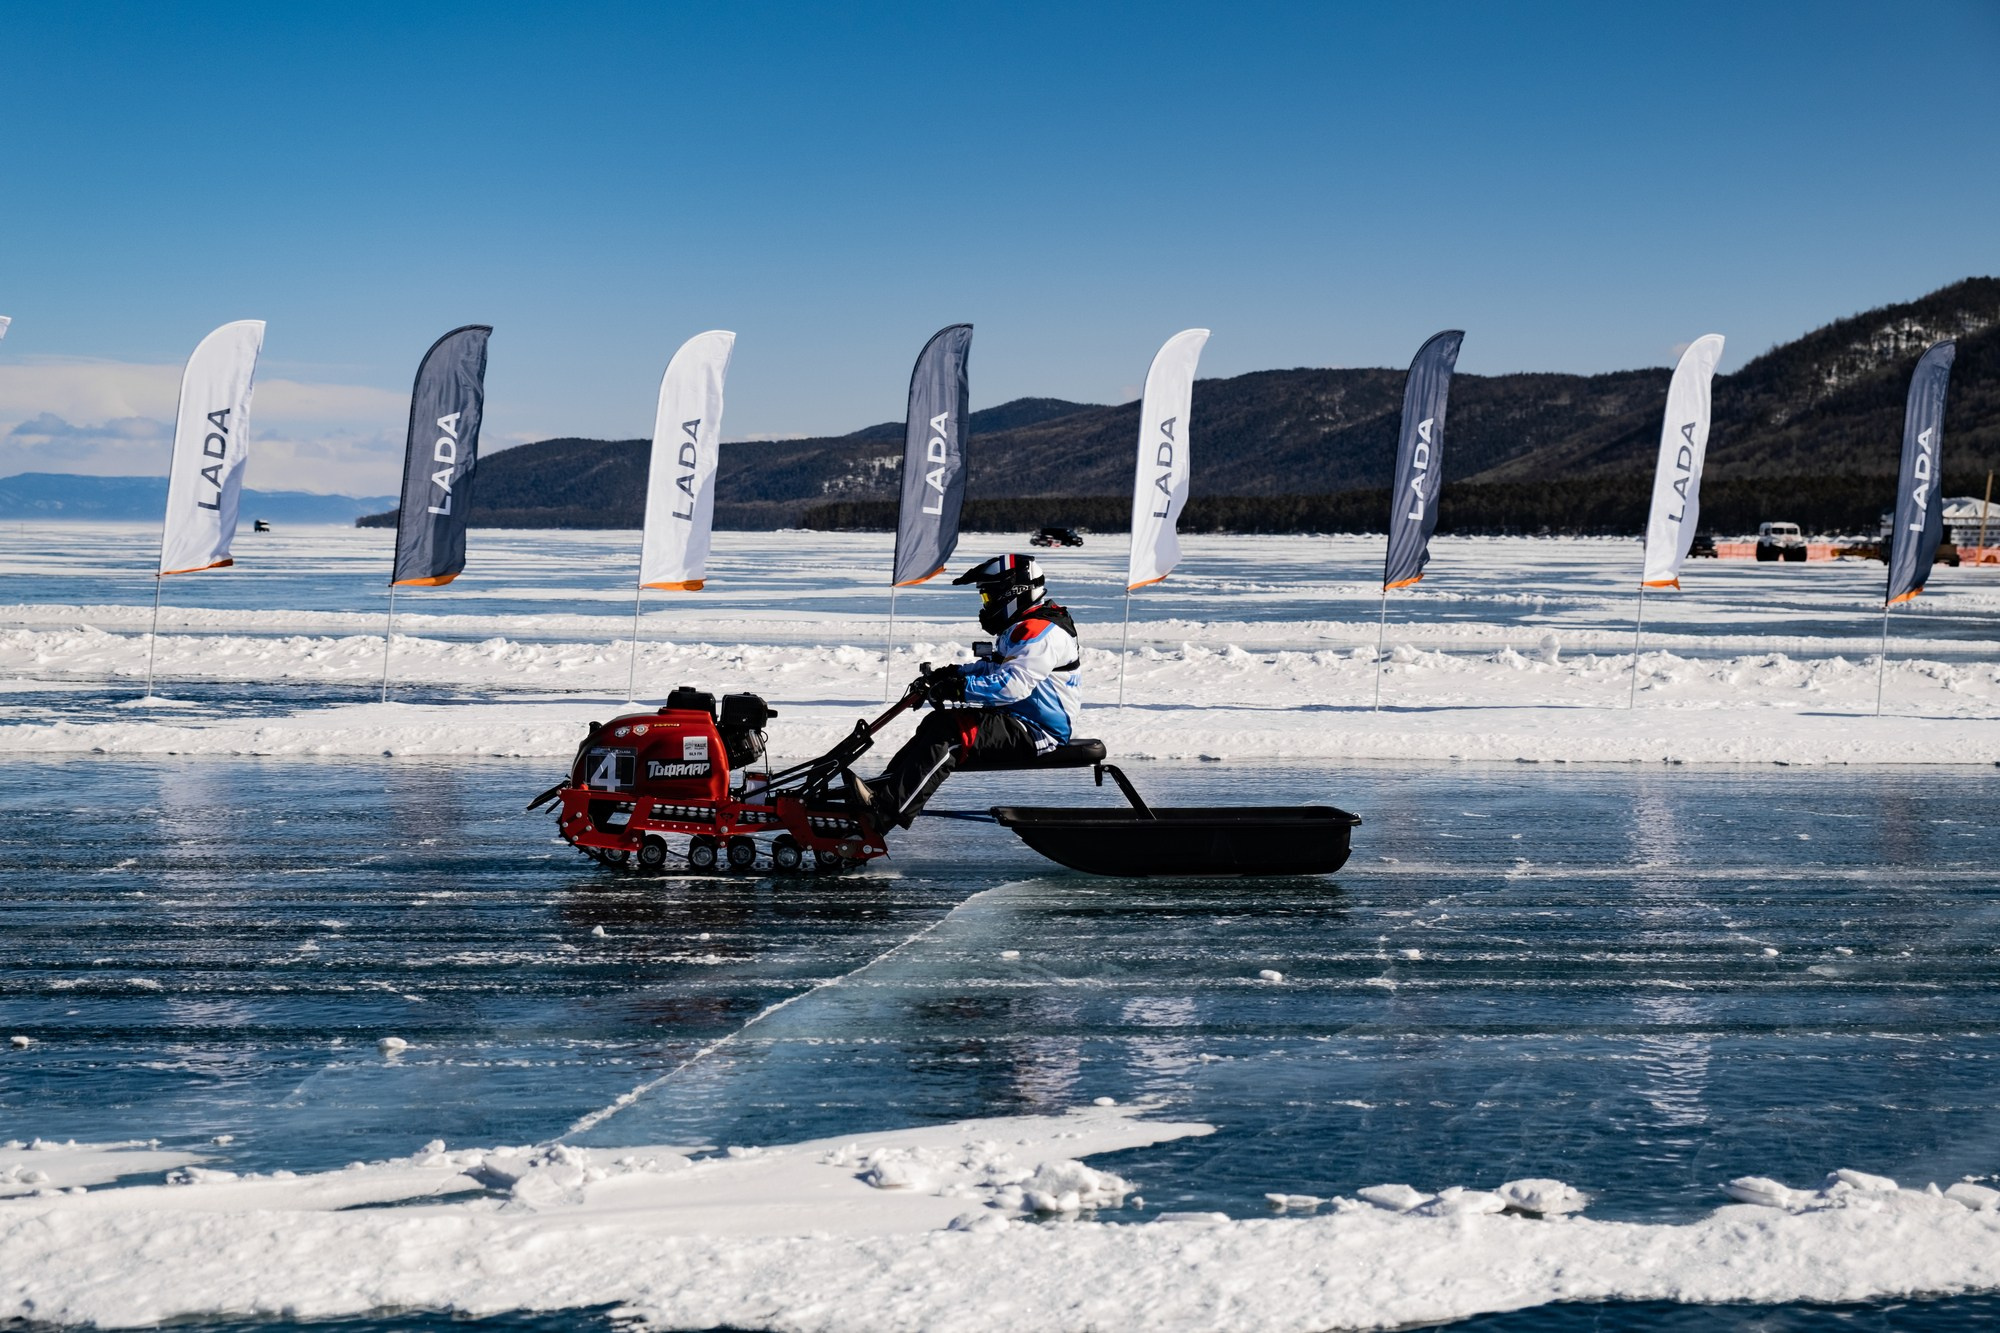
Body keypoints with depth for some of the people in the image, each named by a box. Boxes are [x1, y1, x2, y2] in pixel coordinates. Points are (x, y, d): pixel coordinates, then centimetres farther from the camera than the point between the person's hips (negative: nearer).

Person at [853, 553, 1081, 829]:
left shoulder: (1041, 632, -17)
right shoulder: (1022, 629, 18)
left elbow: (1013, 683, -29)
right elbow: (994, 668, 24)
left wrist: (958, 689, -31)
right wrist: (949, 674, 8)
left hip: (1038, 733, -11)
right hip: (1013, 717, 11)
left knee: (952, 733, -26)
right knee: (936, 724, 1)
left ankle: (887, 810, -34)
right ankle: (880, 789, -9)